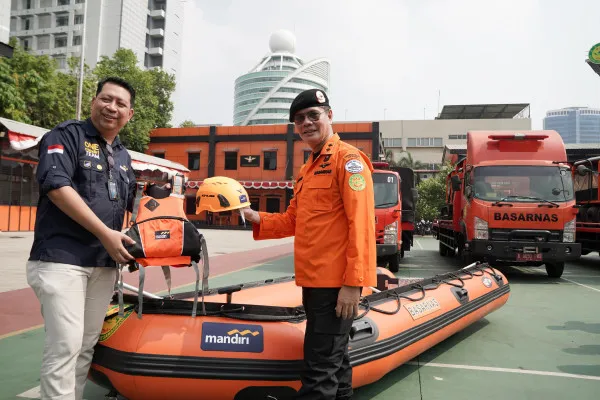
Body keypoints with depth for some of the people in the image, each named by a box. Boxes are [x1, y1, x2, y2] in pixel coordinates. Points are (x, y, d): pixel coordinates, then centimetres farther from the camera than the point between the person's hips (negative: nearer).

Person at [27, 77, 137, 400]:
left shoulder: (123, 156, 19)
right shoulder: (66, 135, -2)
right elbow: (56, 185, -16)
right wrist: (106, 233, -18)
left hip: (105, 264, 7)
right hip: (61, 257, -6)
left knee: (87, 346, 11)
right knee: (65, 345, -9)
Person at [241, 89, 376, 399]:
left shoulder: (348, 158, -9)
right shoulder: (306, 170, 18)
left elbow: (361, 224, -17)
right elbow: (293, 221, 18)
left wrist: (353, 282, -21)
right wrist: (257, 219, 2)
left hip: (337, 283, -9)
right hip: (314, 280, 9)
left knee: (319, 369, -3)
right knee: (333, 359, 20)